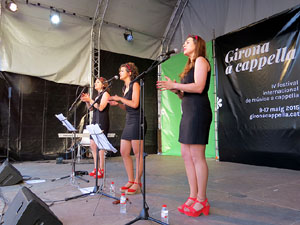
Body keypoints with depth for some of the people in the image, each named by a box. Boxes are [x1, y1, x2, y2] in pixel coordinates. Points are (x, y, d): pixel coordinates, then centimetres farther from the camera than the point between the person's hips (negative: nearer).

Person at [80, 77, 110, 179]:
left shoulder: (105, 94, -3)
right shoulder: (98, 95, 21)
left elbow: (100, 107, -14)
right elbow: (91, 108, 19)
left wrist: (90, 100, -13)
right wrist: (86, 101, 3)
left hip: (102, 121, -9)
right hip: (95, 121, 9)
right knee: (93, 144, 7)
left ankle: (101, 170, -3)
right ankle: (96, 168, 16)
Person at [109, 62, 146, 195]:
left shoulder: (135, 85, -5)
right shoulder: (125, 88, 19)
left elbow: (134, 104, -16)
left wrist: (119, 98, -7)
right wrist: (118, 104, 7)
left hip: (137, 120, -9)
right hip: (129, 121, 9)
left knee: (138, 153, -4)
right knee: (124, 152, 8)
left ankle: (137, 183, 4)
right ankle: (131, 181, 19)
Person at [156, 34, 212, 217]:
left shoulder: (201, 60, -1)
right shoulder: (191, 65, 26)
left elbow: (198, 87, -17)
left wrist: (174, 85, -11)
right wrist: (175, 90, 5)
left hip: (198, 111, -10)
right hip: (188, 111, 10)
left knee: (197, 156, -8)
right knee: (187, 156, 7)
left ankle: (202, 200, 2)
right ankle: (193, 197, 15)